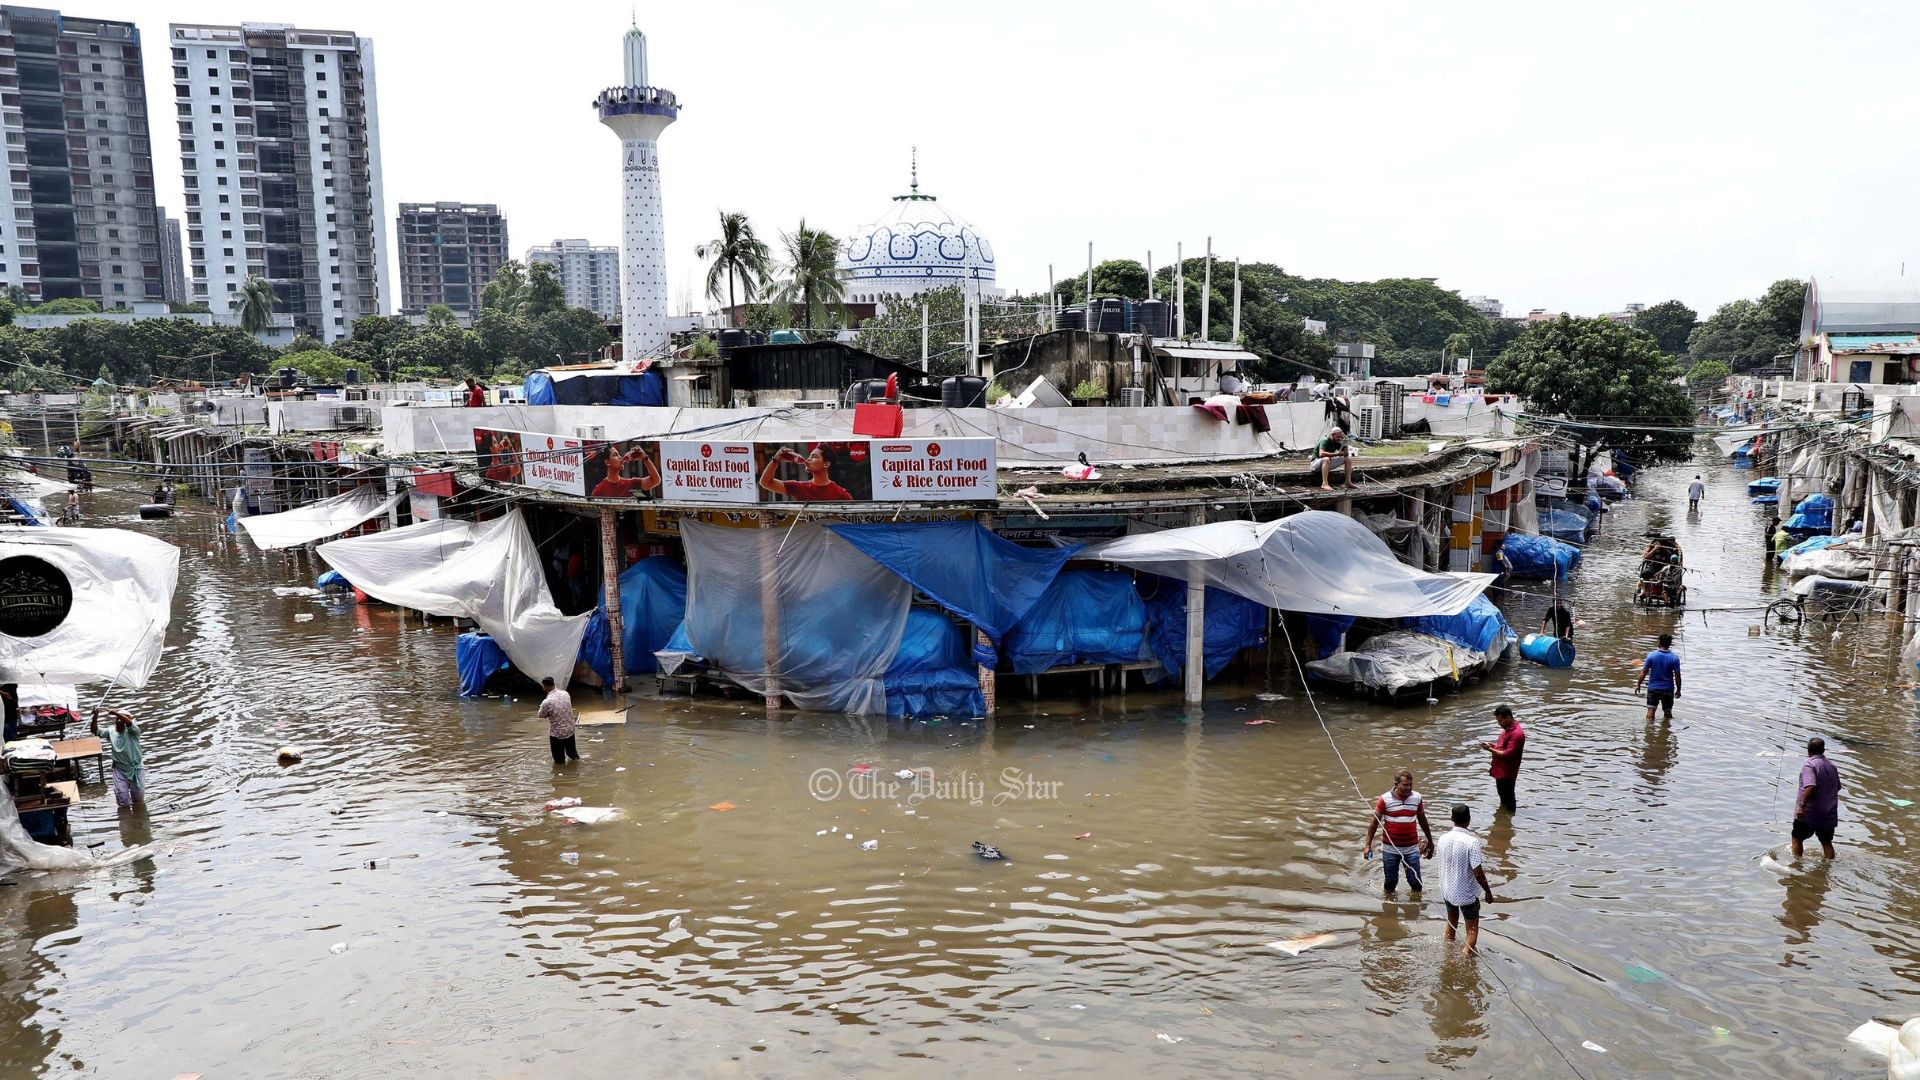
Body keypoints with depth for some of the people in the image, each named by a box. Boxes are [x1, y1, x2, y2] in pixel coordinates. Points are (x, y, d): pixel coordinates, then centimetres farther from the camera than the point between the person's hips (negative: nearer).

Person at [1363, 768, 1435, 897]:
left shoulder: (1417, 798, -2)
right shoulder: (1385, 799, -12)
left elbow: (1422, 820, 12)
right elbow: (1374, 822, -6)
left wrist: (1430, 841, 20)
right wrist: (1368, 845, -9)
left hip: (1411, 848, 2)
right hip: (1390, 849, -2)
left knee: (1415, 882, 3)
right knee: (1391, 881, 10)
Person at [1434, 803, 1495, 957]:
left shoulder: (1443, 839, -7)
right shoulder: (1472, 841, -24)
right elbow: (1478, 873, -23)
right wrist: (1488, 891, -9)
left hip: (1447, 890, 5)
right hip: (1467, 893, -5)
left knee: (1451, 923, 27)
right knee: (1472, 929, 11)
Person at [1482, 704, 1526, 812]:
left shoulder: (1516, 733, -23)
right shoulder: (1507, 729, 9)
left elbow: (1508, 754, -26)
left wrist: (1491, 750, -19)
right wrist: (1492, 745, 4)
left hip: (1507, 773, -10)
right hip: (1500, 771, 10)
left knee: (1508, 799, 2)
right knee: (1503, 796, 23)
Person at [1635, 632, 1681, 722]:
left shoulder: (1651, 656, -10)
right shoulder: (1674, 658, -10)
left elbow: (1644, 672, -6)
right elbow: (1677, 676, -8)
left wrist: (1638, 685, 5)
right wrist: (1678, 690, 4)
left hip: (1653, 688, 0)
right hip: (1668, 689, 1)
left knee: (1650, 710, 3)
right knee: (1668, 712, 15)